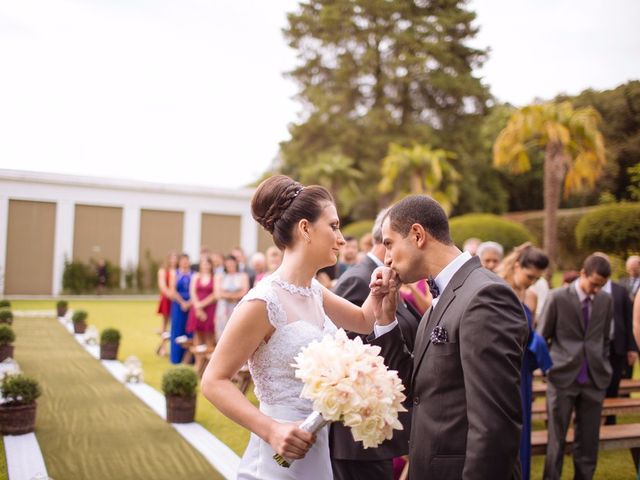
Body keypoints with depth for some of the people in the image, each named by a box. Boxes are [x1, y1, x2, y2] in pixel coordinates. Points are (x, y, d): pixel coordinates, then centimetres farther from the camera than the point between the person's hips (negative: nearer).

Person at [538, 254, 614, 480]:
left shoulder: (605, 300, 4)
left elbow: (605, 338, 14)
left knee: (588, 439, 10)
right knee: (556, 438, 4)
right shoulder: (557, 297, -7)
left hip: (594, 379, 3)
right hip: (563, 377, -3)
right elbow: (542, 336, 0)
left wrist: (604, 367, 12)